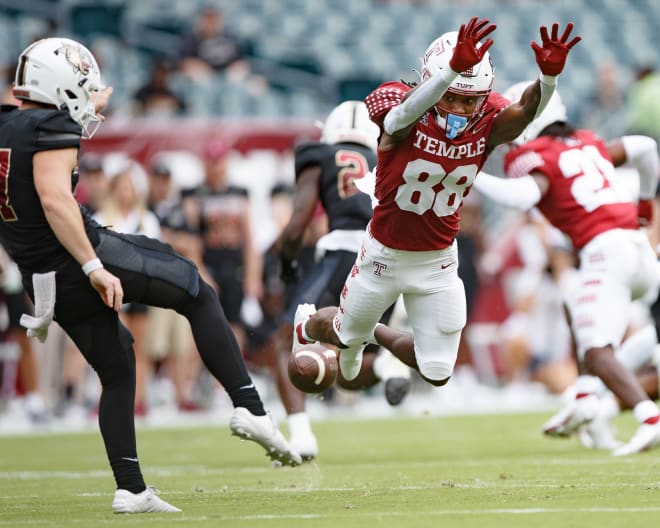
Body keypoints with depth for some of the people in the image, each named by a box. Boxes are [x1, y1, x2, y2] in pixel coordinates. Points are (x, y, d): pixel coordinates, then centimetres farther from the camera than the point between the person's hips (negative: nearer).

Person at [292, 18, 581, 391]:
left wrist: (549, 75, -61)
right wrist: (453, 68, -70)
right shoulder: (402, 118, -26)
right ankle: (305, 326, 59)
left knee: (437, 374, 9)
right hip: (385, 256, -3)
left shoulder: (487, 125, -17)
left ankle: (375, 333, 40)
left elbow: (527, 110, -38)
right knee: (346, 334, 21)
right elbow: (407, 110, -51)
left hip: (438, 262, 3)